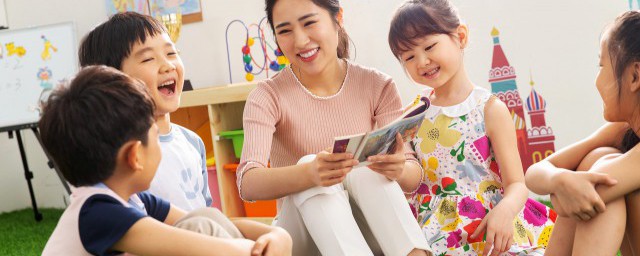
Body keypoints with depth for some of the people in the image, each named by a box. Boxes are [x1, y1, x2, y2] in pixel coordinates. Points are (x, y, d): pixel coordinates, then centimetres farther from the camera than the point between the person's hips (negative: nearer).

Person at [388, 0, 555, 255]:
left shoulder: (490, 109, -3)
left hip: (489, 226, -3)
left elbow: (517, 184, -6)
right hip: (432, 229, 3)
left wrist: (505, 210, -26)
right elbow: (413, 181, 10)